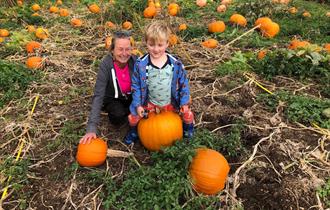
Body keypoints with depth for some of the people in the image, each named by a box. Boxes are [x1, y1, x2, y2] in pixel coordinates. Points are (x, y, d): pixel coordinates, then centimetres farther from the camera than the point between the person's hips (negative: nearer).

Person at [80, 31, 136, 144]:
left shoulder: (134, 61, -21)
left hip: (130, 96, 3)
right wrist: (92, 128, -40)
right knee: (119, 114, -31)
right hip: (112, 98, -2)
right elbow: (98, 95, -33)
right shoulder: (106, 65, -29)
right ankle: (115, 118, 4)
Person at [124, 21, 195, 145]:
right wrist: (138, 105, -10)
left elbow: (183, 83, -4)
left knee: (188, 115, -3)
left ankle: (188, 132, 32)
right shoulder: (140, 64, -17)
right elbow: (136, 85, -7)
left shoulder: (176, 64, -15)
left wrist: (184, 103, -5)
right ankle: (133, 132, 29)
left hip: (172, 103, 1)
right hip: (150, 103, 0)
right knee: (133, 116, -7)